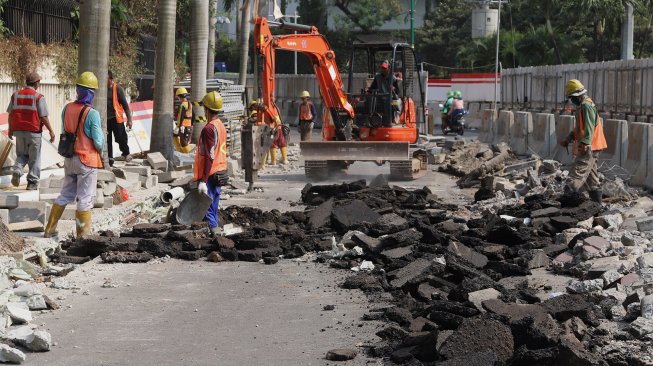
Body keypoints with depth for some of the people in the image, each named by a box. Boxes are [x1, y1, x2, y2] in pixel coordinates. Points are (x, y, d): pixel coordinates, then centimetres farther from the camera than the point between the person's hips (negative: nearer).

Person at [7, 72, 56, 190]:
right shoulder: (38, 97, -9)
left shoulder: (15, 95, 4)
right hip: (33, 131, -4)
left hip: (19, 131, 4)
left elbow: (11, 114, 7)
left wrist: (10, 129, 18)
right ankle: (32, 182, 9)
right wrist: (51, 131, -2)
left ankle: (17, 171, -6)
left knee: (22, 154, 19)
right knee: (34, 158, 7)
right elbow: (43, 117, -11)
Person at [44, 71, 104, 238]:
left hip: (70, 159, 6)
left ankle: (49, 229, 21)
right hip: (87, 160, -6)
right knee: (85, 199, 4)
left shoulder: (67, 109, 0)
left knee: (65, 195, 19)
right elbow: (98, 142, -15)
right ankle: (82, 235, 9)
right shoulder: (92, 113, -17)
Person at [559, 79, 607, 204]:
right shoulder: (582, 106, 20)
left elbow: (589, 127, -25)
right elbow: (579, 128, 29)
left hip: (588, 148, -11)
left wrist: (585, 143, -33)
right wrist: (568, 139, 23)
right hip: (590, 148, 11)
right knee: (591, 174, 15)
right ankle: (596, 199, 20)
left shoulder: (586, 105, -13)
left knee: (578, 171, -19)